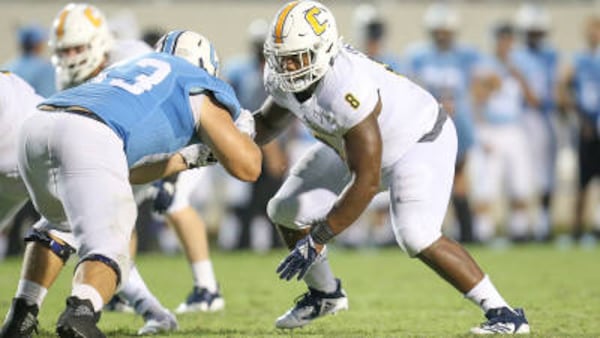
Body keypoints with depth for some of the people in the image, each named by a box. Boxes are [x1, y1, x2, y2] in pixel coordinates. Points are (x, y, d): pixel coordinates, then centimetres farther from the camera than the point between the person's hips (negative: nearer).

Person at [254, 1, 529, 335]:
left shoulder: (348, 89, -41)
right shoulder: (284, 79, -16)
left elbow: (366, 182, -37)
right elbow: (269, 122, 8)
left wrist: (317, 240, -35)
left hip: (420, 142, -9)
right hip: (355, 146, 9)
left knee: (417, 237, -28)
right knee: (287, 210, 3)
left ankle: (503, 312, -16)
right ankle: (325, 293, 27)